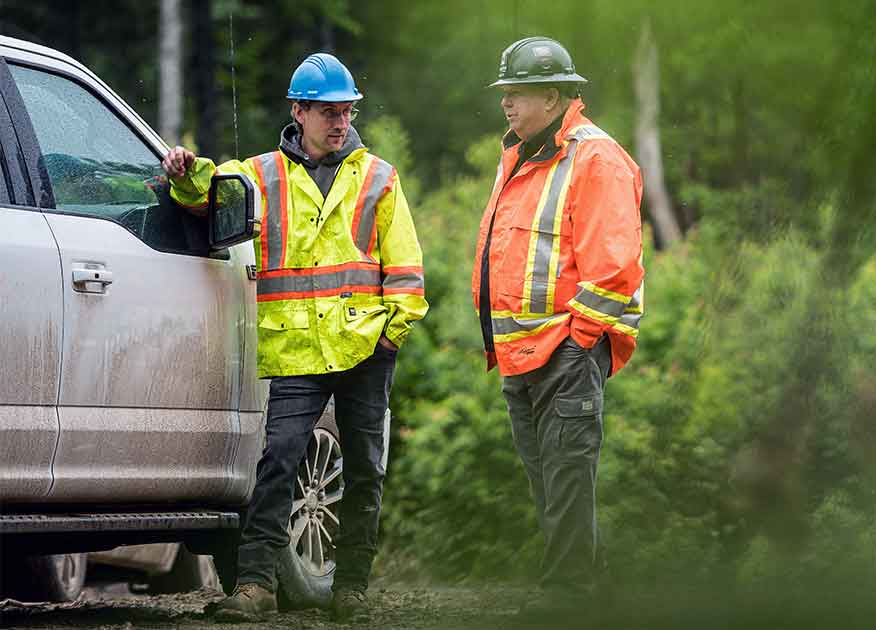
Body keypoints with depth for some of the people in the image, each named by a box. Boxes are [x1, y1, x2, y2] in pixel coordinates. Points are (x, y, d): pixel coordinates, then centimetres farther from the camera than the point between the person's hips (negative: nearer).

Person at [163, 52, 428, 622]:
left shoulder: (377, 179, 11)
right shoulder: (263, 175, 11)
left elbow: (404, 264, 10)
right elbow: (216, 191, -2)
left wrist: (399, 321, -1)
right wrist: (190, 175, -24)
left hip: (365, 345, 2)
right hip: (293, 351, -1)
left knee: (365, 468, 6)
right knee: (278, 459, -13)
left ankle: (352, 585, 15)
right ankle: (256, 582, -15)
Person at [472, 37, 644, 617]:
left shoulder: (595, 160, -11)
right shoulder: (519, 159, 19)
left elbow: (613, 264, -17)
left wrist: (576, 334, -15)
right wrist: (502, 339, 20)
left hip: (567, 350, -10)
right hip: (521, 353, 10)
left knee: (566, 477, -8)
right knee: (546, 480, 12)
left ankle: (567, 590, -6)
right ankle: (579, 575, 19)